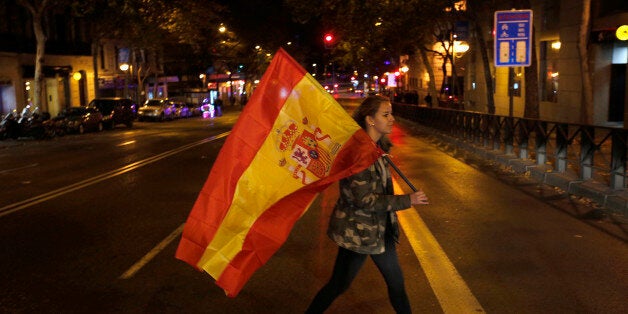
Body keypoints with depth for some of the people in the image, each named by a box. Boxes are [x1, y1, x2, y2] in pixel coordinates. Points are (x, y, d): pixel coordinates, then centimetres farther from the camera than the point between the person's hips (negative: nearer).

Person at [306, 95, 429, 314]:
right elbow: (364, 199, -25)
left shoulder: (379, 148, 4)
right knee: (339, 285, 5)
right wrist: (407, 200, -21)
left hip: (380, 230, 9)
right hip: (357, 232, -8)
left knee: (396, 283, 16)